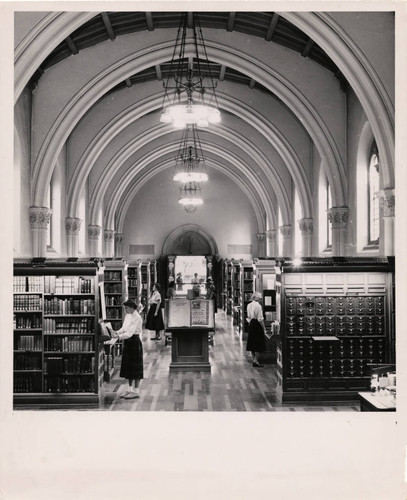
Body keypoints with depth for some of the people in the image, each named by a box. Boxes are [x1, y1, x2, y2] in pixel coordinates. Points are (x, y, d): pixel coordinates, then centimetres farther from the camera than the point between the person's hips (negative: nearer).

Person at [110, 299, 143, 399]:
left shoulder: (137, 318, -19)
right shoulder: (127, 315, 8)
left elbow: (130, 333, -24)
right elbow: (124, 328, 15)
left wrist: (118, 336, -31)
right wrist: (116, 332, -2)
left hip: (134, 342, -9)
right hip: (127, 342, 9)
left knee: (135, 367, -1)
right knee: (128, 366, 13)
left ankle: (136, 391, 6)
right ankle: (130, 389, 23)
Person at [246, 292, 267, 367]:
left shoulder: (249, 305, 5)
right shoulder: (258, 306, -16)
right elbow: (260, 319, -16)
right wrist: (264, 328, -10)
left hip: (251, 324, 7)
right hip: (257, 324, -7)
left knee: (252, 342, 13)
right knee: (259, 343, 0)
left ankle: (254, 359, 20)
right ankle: (256, 360, 0)